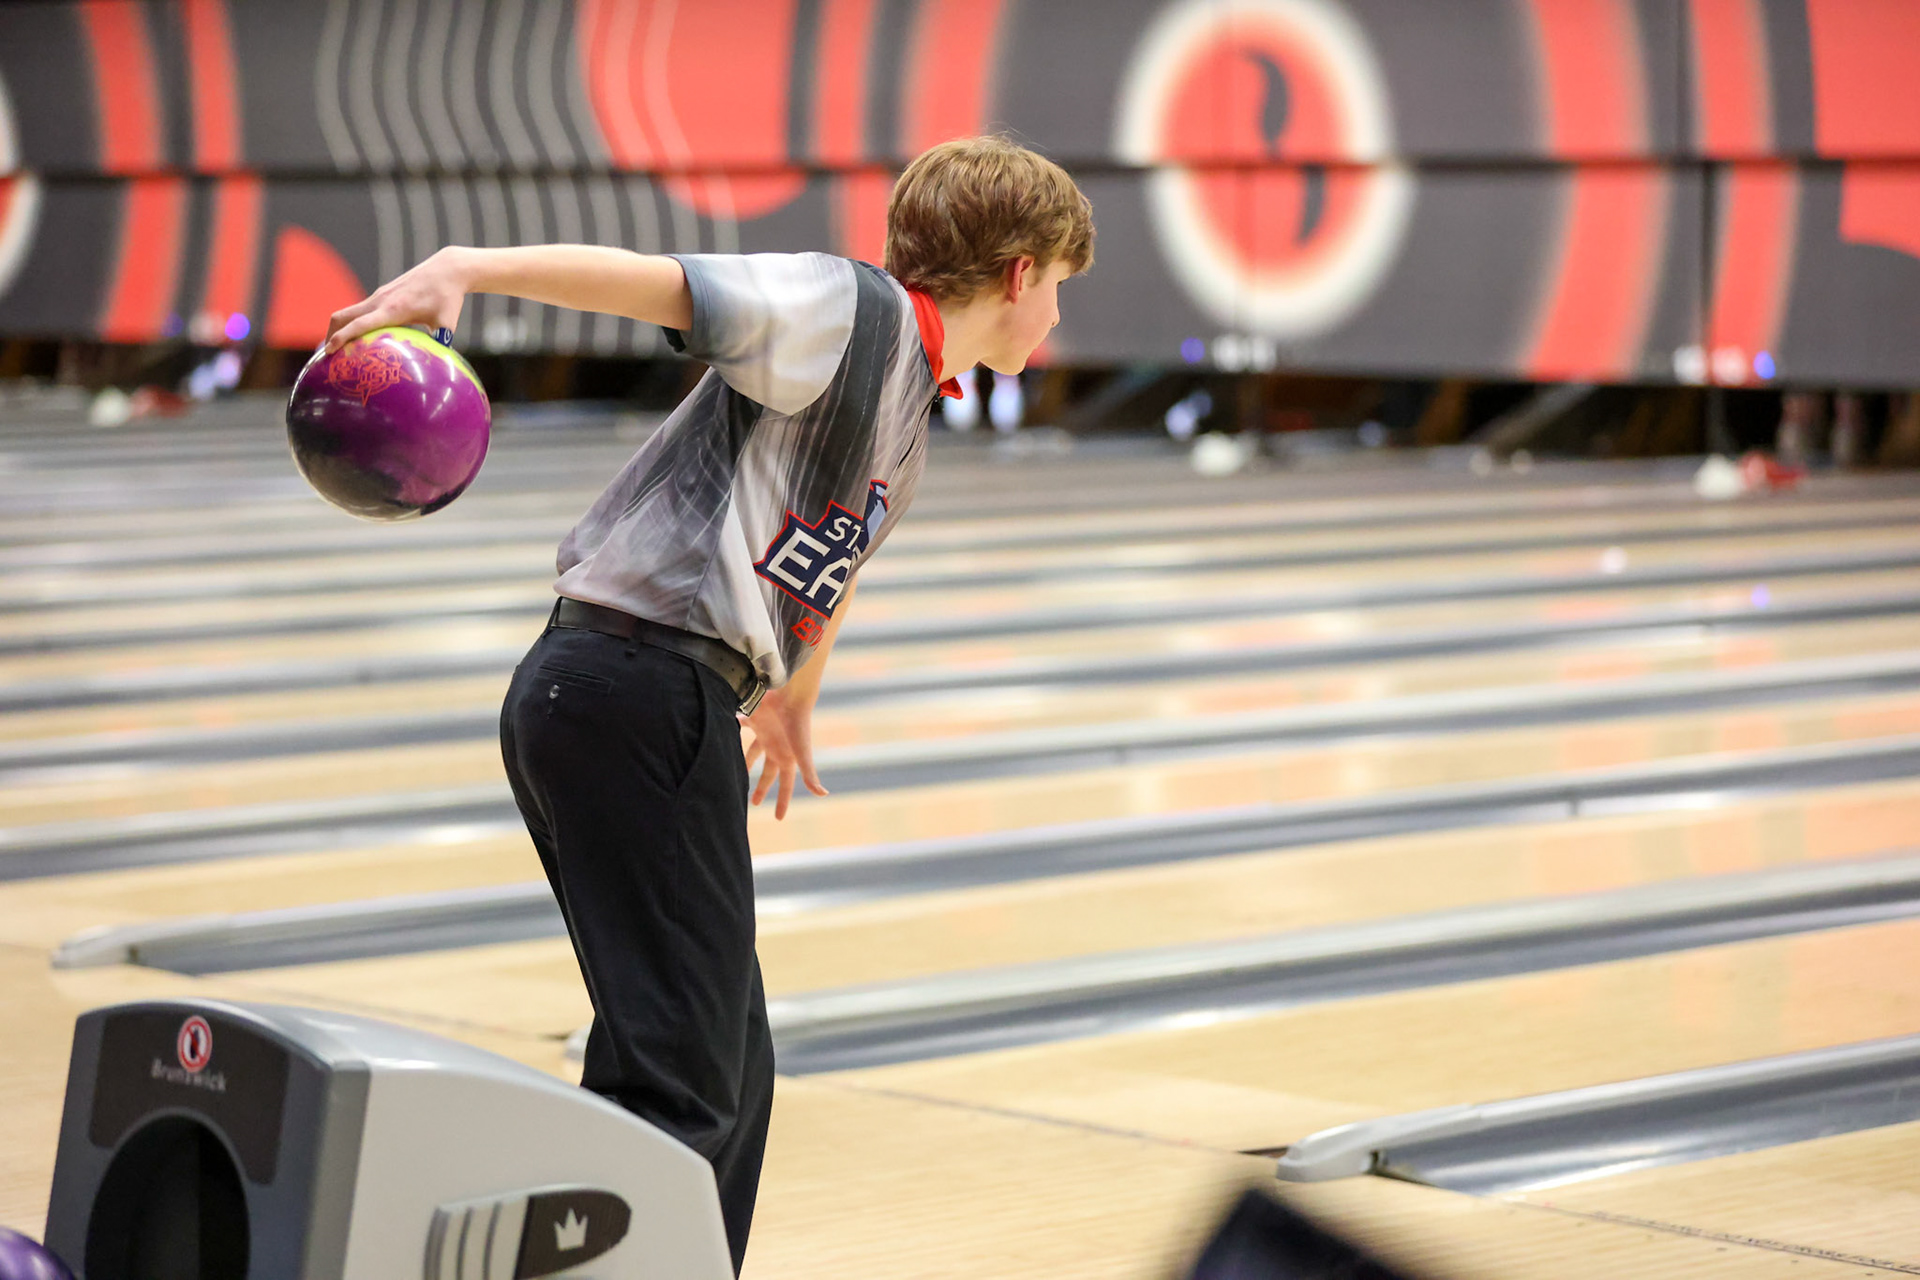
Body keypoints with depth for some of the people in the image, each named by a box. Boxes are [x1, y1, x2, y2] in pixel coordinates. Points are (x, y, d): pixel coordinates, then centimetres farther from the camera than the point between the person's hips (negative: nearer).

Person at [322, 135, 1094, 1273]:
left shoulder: (910, 410, 23)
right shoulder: (857, 310, -7)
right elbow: (656, 280, -19)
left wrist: (796, 694, 57)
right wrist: (467, 270, -33)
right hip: (647, 697, -10)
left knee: (729, 1076, 17)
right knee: (680, 1089, -12)